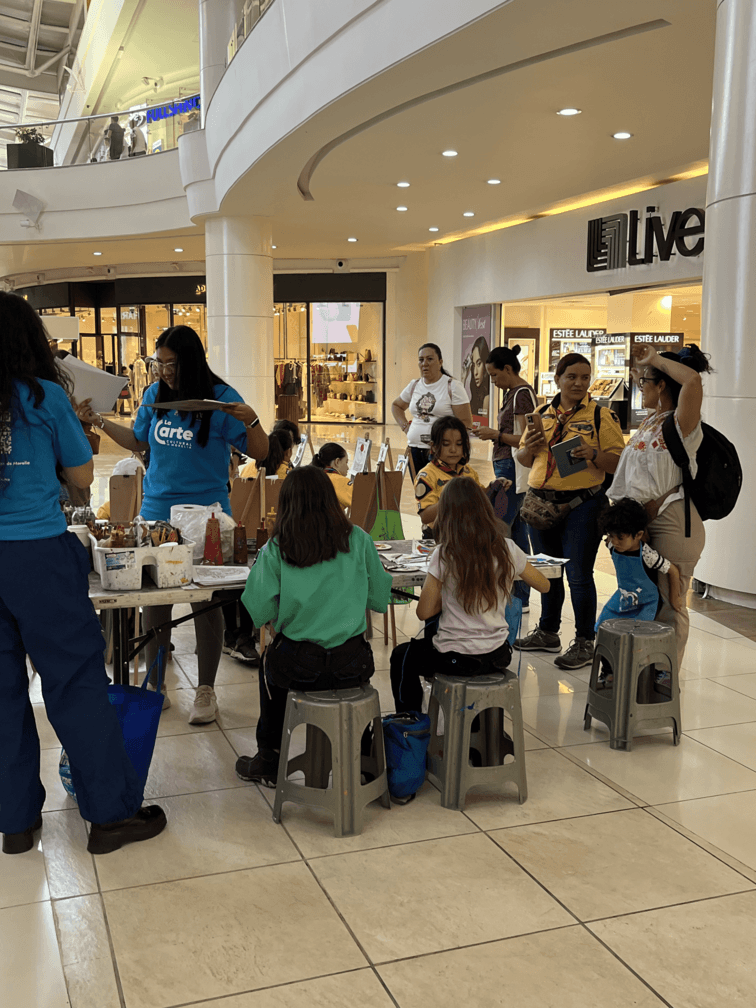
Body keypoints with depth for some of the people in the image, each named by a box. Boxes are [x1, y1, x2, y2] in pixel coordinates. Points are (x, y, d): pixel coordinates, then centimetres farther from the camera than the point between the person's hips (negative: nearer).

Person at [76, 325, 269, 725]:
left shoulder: (220, 398, -6)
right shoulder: (154, 395, 6)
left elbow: (259, 452, -6)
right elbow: (138, 441, 22)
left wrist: (250, 421, -23)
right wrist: (99, 421, 14)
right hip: (156, 512, 4)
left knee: (205, 601, 3)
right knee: (153, 598, 9)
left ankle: (206, 689, 17)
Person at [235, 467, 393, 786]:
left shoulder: (275, 550, -7)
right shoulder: (358, 540, -3)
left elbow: (260, 612, -5)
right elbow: (380, 601, 4)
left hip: (299, 668, -1)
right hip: (352, 665, 1)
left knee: (271, 669, 33)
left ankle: (269, 761, 42)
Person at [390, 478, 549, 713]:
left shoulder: (445, 554, -17)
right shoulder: (507, 549, -7)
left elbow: (424, 612, -12)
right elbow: (544, 586, 9)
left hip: (456, 659, -4)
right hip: (497, 656, 5)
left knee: (401, 657, 25)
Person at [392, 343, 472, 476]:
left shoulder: (453, 386, -2)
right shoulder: (414, 386, 13)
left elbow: (466, 423, -7)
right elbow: (396, 405, 31)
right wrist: (405, 426, 14)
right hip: (415, 449, 5)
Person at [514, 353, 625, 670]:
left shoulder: (601, 415, -3)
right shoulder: (541, 414, 11)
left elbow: (618, 461, -7)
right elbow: (524, 460, 16)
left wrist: (592, 454, -24)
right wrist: (530, 447, -5)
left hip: (581, 504, -5)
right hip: (541, 502, 5)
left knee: (579, 575, -4)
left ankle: (585, 643, 8)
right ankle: (548, 632, 31)